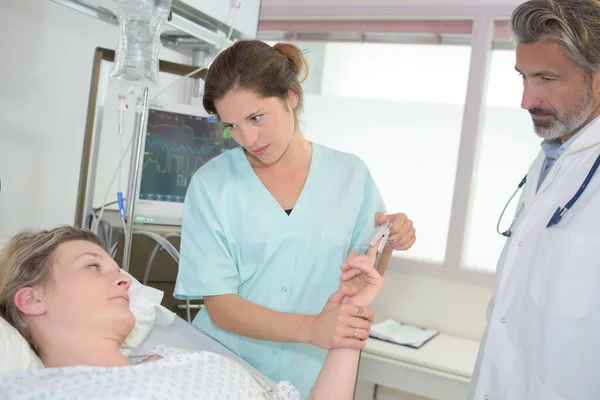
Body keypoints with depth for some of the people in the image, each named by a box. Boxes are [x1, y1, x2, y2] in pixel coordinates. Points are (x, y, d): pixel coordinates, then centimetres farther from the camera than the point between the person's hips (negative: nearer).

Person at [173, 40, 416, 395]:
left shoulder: (350, 175, -5)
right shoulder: (212, 184, -11)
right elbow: (219, 304, -14)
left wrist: (387, 246, -16)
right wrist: (309, 328, -28)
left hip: (308, 377, 2)